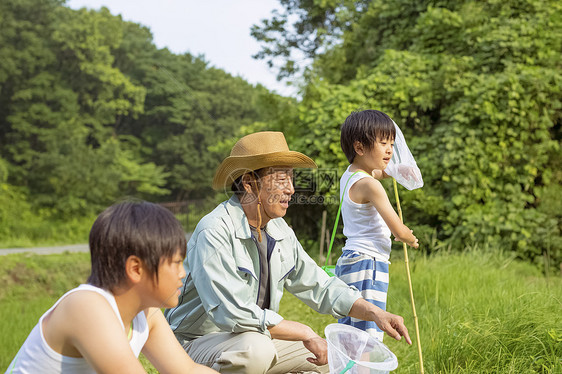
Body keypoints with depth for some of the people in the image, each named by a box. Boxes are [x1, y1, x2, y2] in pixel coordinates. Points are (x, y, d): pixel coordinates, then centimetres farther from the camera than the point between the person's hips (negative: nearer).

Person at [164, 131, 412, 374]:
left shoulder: (280, 231, 2)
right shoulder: (214, 232, -23)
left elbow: (319, 287, 10)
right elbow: (234, 314, -31)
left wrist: (375, 314, -4)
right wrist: (305, 333, -23)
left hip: (258, 343, 8)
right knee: (255, 349, -38)